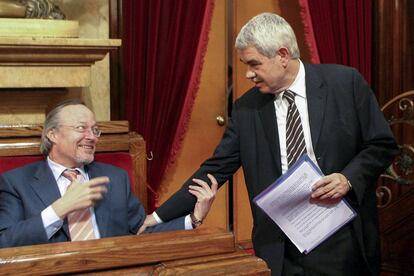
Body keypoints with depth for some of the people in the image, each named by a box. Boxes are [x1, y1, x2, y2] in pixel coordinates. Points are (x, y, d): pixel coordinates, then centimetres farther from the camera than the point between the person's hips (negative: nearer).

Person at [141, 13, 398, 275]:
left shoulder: (346, 83, -4)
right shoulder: (246, 108, 2)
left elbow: (383, 145, 1)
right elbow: (216, 169, 5)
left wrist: (349, 179, -16)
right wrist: (161, 216, 1)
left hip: (342, 241, -1)